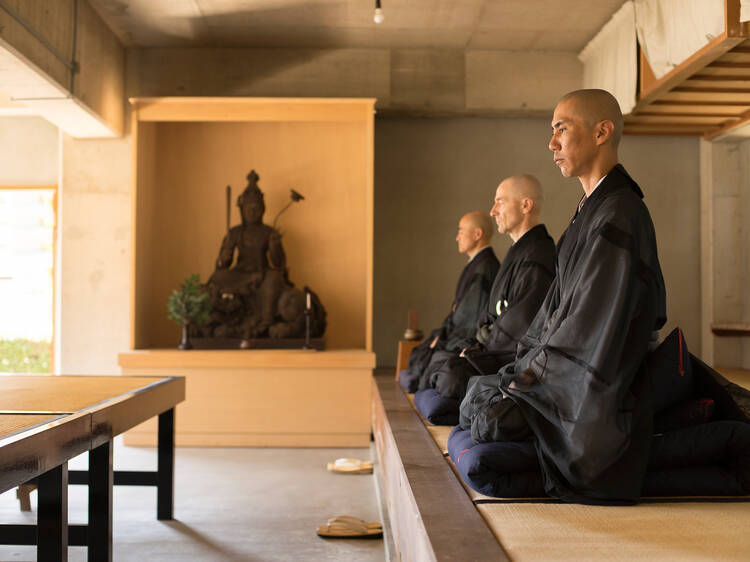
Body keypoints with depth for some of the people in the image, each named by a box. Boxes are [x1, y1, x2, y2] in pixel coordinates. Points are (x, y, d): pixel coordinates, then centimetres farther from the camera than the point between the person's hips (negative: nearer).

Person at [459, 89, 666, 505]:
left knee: (489, 418, -16)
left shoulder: (618, 217, -21)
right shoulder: (592, 209, 12)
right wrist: (521, 368, 9)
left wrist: (526, 378, -16)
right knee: (477, 391, 8)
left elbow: (591, 331, -24)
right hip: (567, 373, 10)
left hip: (599, 390, -10)